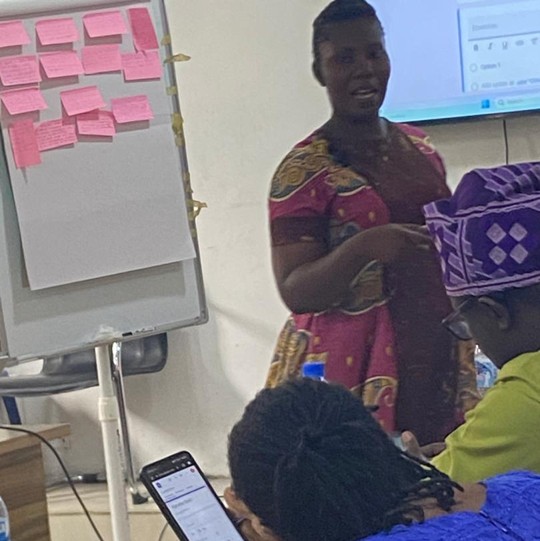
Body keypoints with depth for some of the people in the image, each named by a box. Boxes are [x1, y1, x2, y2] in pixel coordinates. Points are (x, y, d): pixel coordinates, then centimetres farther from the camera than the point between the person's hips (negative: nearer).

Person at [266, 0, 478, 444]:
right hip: (352, 370, -5)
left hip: (437, 357, 5)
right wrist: (363, 248, -26)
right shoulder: (303, 171, -8)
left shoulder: (419, 147, 11)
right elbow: (294, 291, -12)